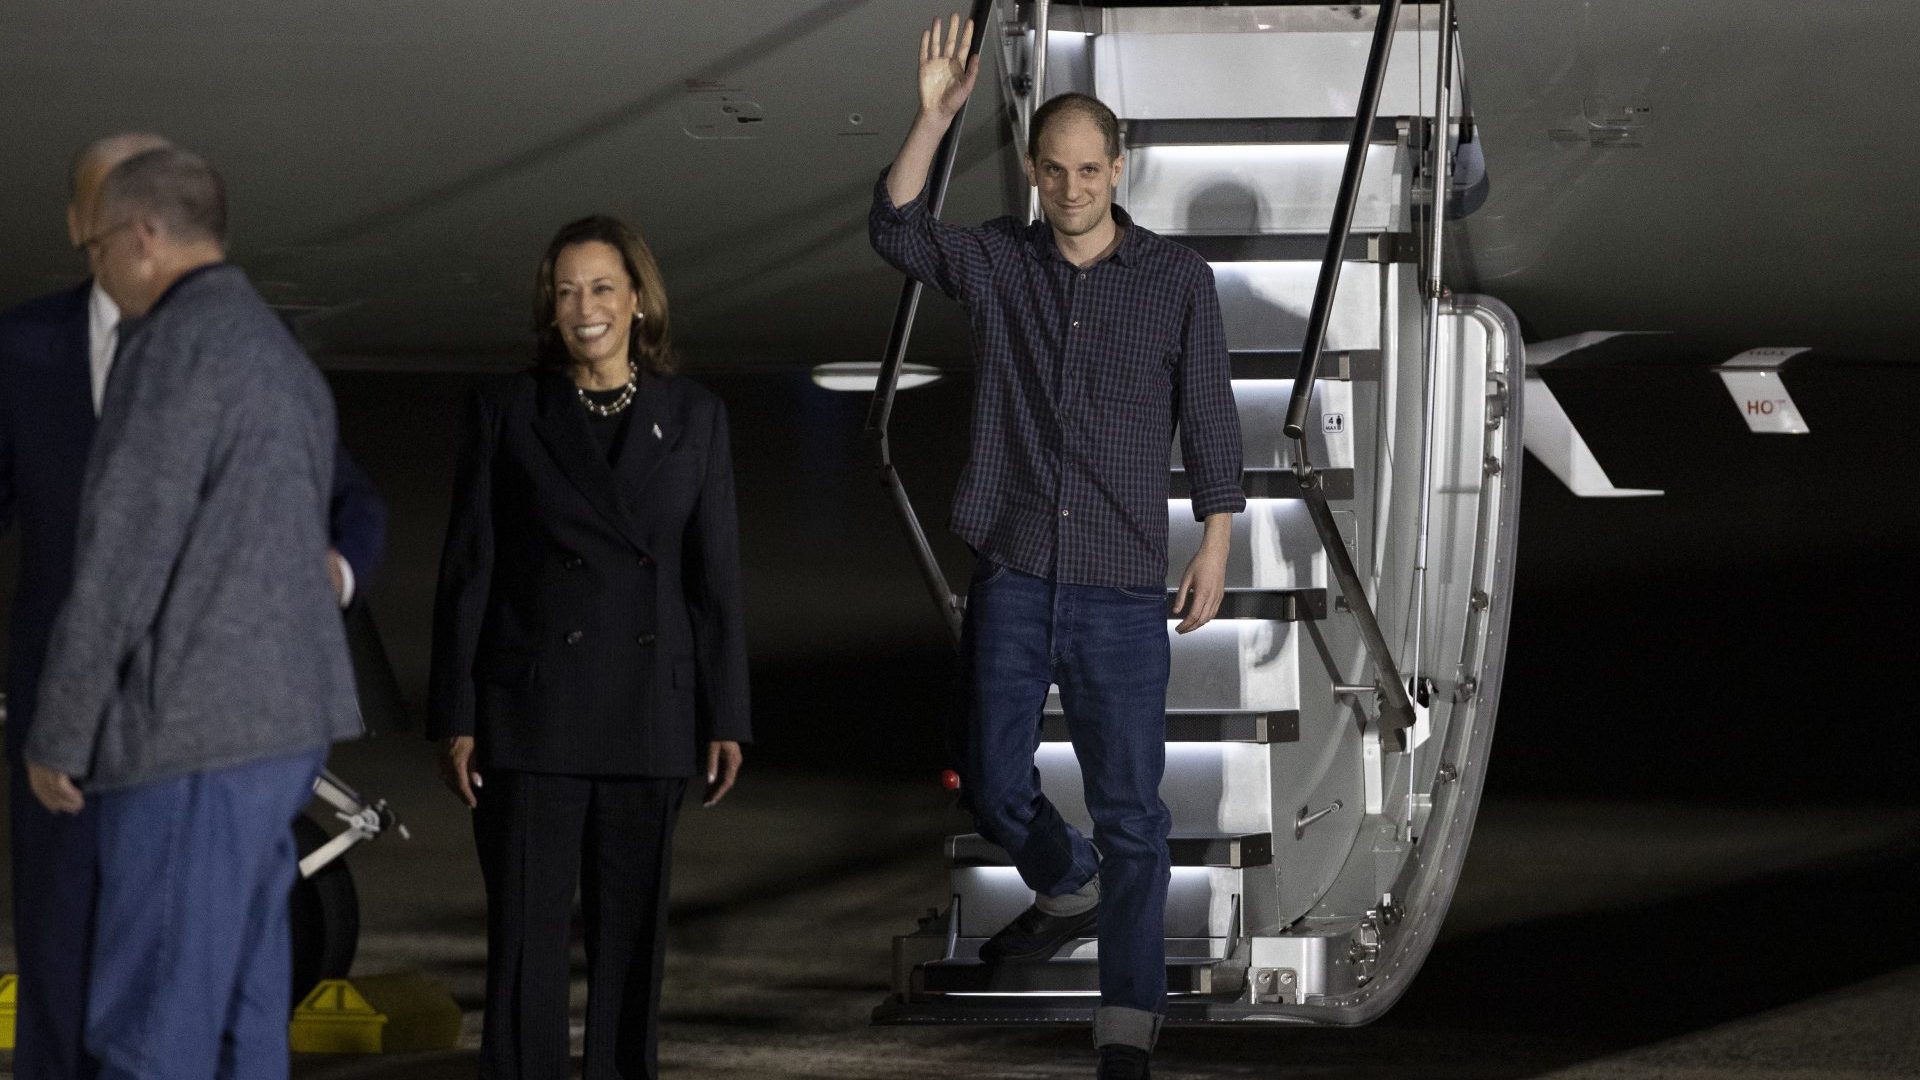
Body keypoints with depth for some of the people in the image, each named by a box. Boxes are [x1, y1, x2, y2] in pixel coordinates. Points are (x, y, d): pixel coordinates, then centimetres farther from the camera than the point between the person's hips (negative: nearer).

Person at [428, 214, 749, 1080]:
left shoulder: (692, 417, 6)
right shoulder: (507, 411, 1)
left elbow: (716, 577, 7)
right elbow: (466, 570, 1)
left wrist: (725, 718, 3)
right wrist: (455, 718, -4)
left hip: (649, 712, 2)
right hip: (533, 711, -2)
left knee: (633, 933, 8)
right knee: (526, 933, -3)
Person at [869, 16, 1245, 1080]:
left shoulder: (1178, 279, -1)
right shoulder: (996, 263, 1)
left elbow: (1208, 419, 2)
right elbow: (895, 228, -15)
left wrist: (1216, 545, -3)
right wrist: (934, 117, -27)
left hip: (1121, 591, -2)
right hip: (1011, 580, 2)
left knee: (1129, 812, -2)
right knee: (993, 787, 12)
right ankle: (1068, 891, 44)